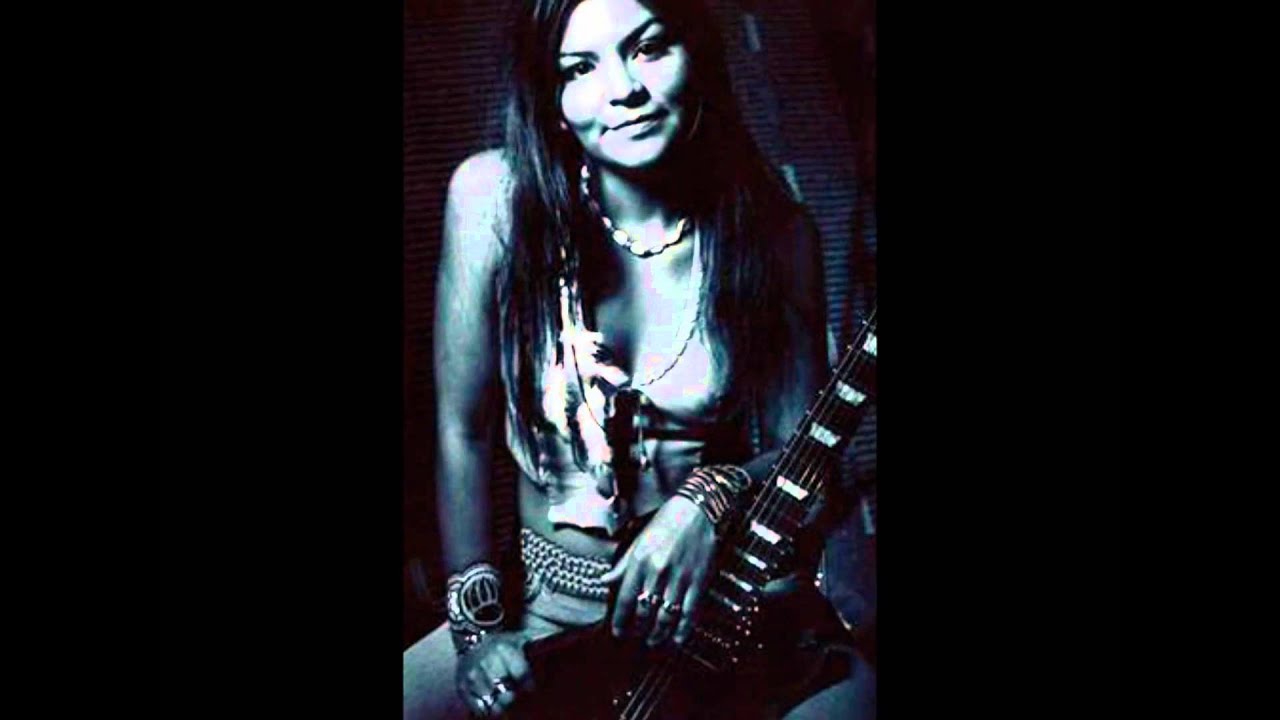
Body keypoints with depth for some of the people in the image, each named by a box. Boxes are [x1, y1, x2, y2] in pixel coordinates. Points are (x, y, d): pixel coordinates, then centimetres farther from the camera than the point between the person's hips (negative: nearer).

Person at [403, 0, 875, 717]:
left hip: (719, 601, 0)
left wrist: (710, 499, -21)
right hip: (546, 608, 1)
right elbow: (462, 430, -5)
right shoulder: (496, 194, -10)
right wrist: (481, 620, -7)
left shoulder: (775, 233, -6)